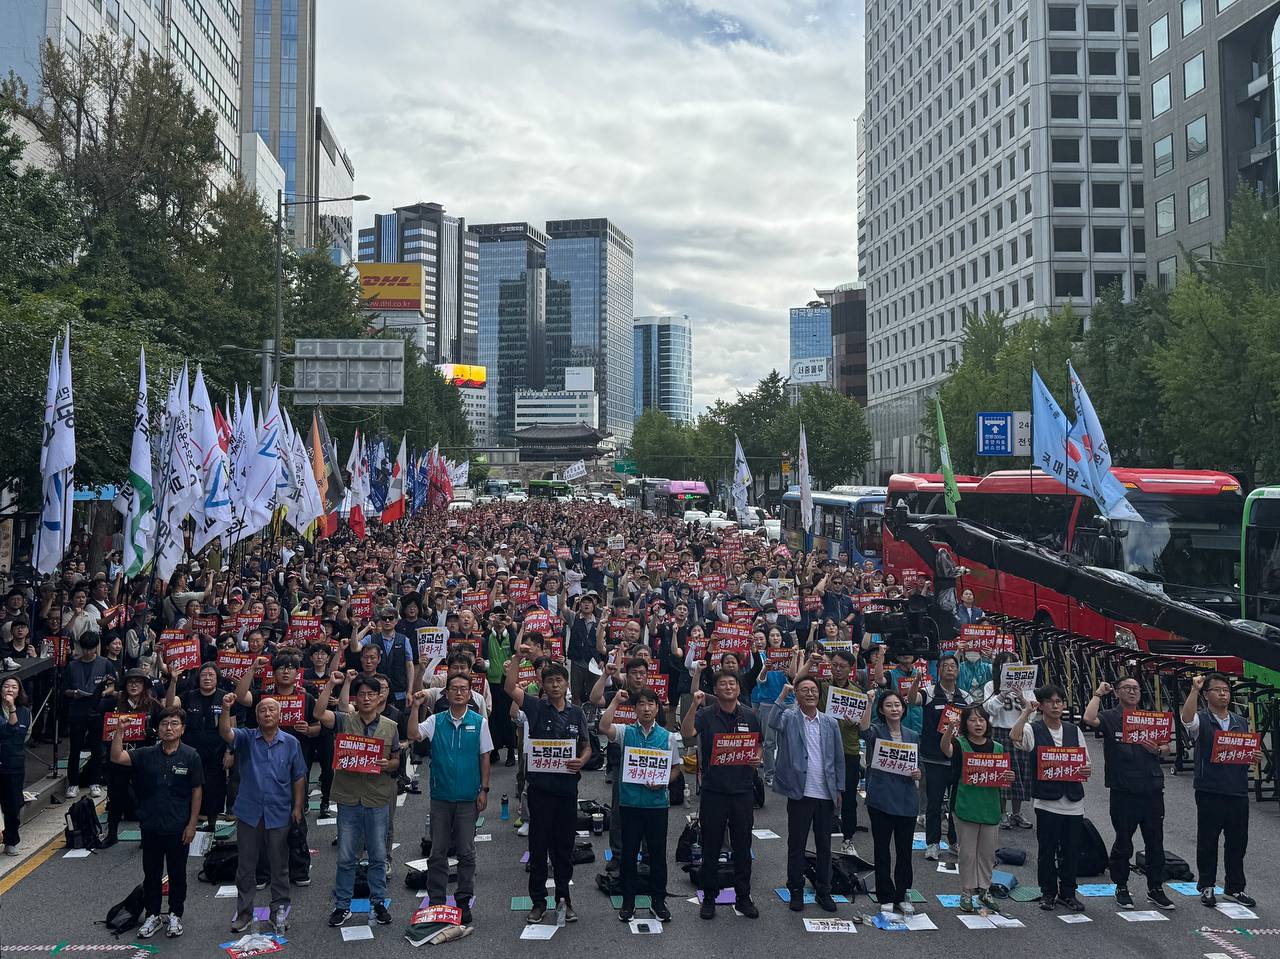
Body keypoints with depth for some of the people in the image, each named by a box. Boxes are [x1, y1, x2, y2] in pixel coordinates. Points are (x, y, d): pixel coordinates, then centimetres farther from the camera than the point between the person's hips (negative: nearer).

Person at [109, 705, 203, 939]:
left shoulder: (190, 756, -9)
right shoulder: (147, 754, -1)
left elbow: (196, 791, -6)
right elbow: (117, 757, -12)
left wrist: (192, 824, -8)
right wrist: (119, 731, -23)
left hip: (178, 827, -2)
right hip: (151, 826, 3)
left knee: (177, 874, 11)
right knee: (151, 873, 14)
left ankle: (175, 916, 26)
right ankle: (152, 916, 30)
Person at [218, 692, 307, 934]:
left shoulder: (291, 743, 0)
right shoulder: (246, 739, 0)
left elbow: (299, 777, 4)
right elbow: (225, 733, -21)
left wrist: (298, 807, -1)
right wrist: (226, 709, -37)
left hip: (279, 814, 0)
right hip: (249, 812, 1)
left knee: (279, 866, 8)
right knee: (246, 865, 11)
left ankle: (280, 911, 20)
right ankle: (243, 911, 25)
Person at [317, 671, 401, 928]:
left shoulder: (390, 726, 3)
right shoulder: (344, 721, -1)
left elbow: (396, 761, 9)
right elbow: (319, 713, -20)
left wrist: (387, 765, -14)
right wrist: (331, 684, -22)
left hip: (378, 799, 1)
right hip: (348, 798, -1)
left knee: (378, 856, 11)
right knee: (346, 857, 9)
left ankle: (379, 902, 25)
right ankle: (342, 905, 23)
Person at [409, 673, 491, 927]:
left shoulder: (479, 722, 0)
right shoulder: (435, 721, 2)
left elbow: (485, 757, 2)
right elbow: (413, 735, -14)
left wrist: (484, 789, -2)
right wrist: (416, 708, -22)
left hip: (468, 797, -1)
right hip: (441, 795, 1)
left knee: (466, 852, 5)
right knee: (438, 852, 7)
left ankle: (464, 901, 17)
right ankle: (436, 902, 17)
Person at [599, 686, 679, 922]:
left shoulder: (668, 737, 2)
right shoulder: (625, 732, -1)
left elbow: (676, 768, 8)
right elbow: (604, 728, -21)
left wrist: (663, 783, -11)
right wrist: (615, 702, -16)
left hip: (658, 802, 1)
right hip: (630, 801, 0)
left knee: (658, 853, 9)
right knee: (629, 852, 8)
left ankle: (658, 900, 23)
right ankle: (628, 901, 21)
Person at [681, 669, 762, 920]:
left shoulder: (750, 716, 5)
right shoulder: (705, 714, -4)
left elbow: (758, 746, 16)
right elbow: (687, 733, -22)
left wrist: (758, 759, -6)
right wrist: (694, 705, -33)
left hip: (742, 790, 2)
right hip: (713, 790, -2)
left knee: (743, 848, 10)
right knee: (711, 848, 7)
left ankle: (743, 898, 23)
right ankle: (709, 898, 20)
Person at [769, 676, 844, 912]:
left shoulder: (830, 723, 7)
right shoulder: (790, 717, -2)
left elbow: (838, 758, 10)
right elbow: (774, 722, -25)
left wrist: (839, 789, 6)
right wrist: (783, 694, -31)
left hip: (826, 794, 3)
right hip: (800, 793, -3)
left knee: (824, 846, 13)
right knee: (796, 845, 7)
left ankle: (823, 891, 26)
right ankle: (796, 891, 21)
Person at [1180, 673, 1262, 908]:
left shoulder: (1241, 722, 15)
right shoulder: (1201, 720, -2)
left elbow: (1248, 755, 20)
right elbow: (1186, 719, -27)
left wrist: (1256, 758, -3)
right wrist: (1194, 690, -32)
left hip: (1238, 791, 5)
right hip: (1210, 791, -4)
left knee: (1238, 841, 10)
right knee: (1208, 840, 4)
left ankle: (1234, 887, 23)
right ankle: (1206, 886, 15)